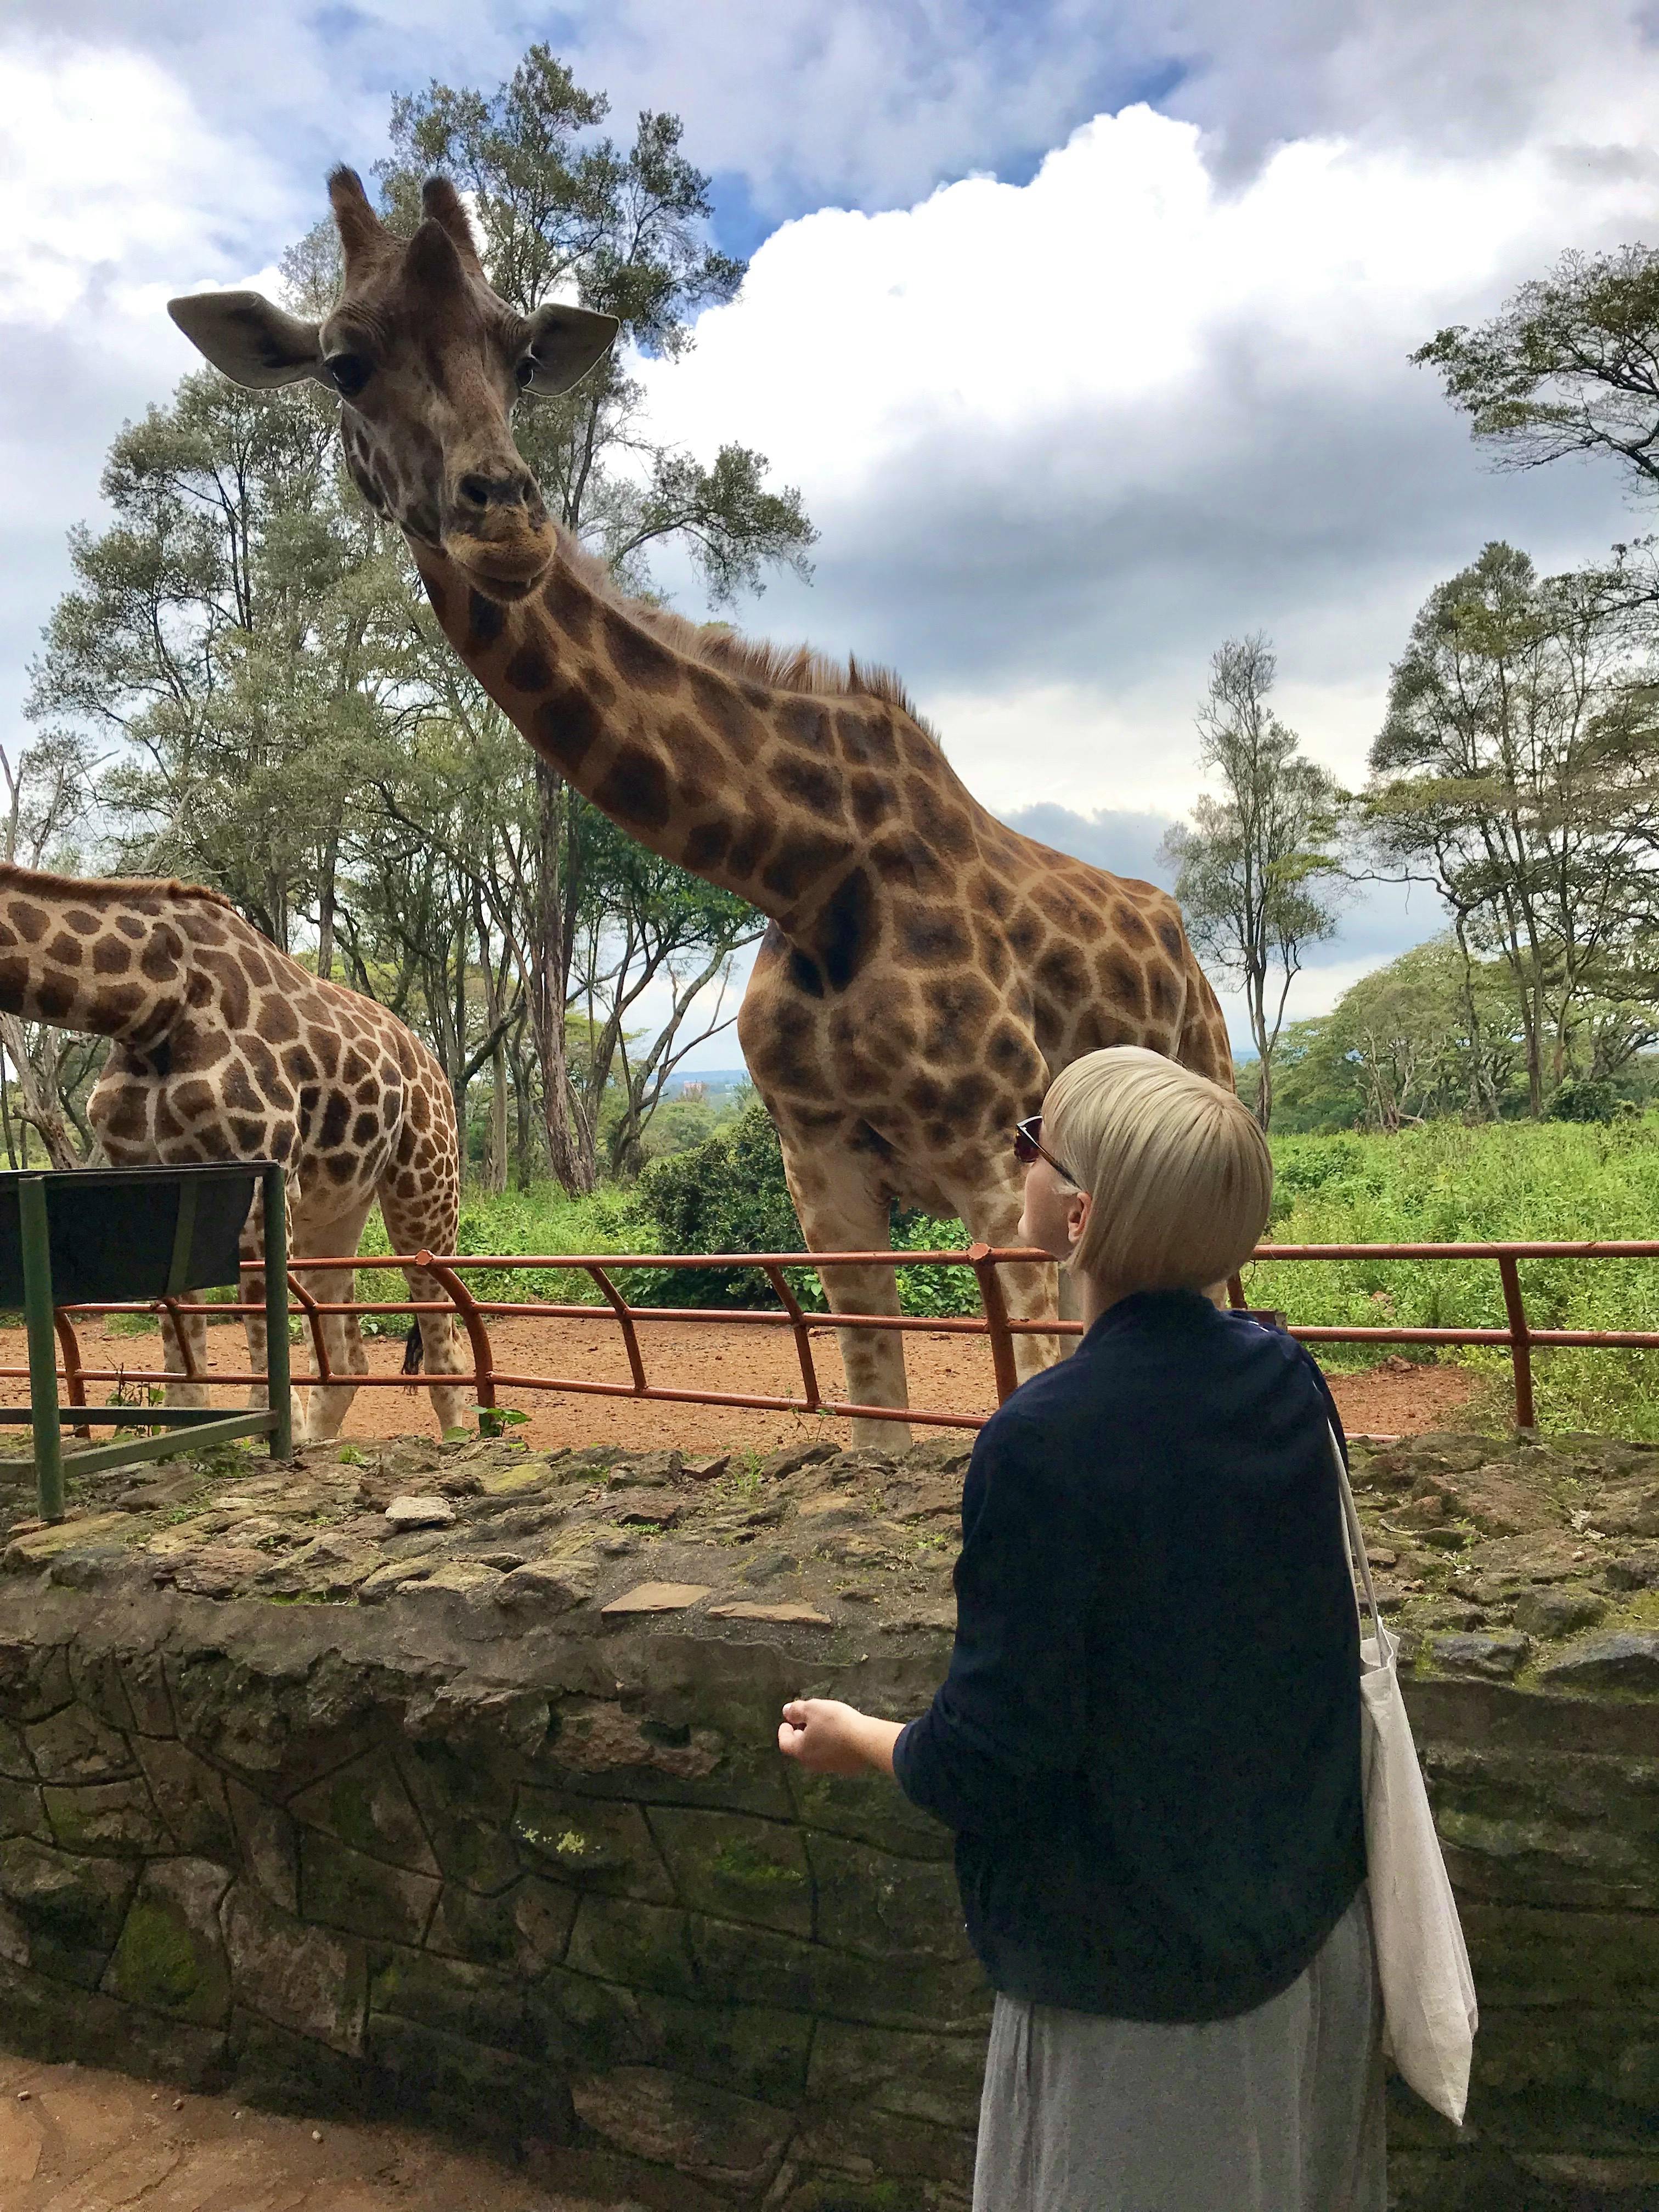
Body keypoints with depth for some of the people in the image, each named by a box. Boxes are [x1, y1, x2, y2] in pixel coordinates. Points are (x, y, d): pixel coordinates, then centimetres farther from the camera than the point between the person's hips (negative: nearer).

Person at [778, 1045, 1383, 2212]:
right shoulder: (1285, 1376, -10)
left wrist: (857, 1741, -3)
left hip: (1135, 1978, -6)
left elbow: (990, 1764, -23)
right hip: (1316, 1928, 6)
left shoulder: (1042, 1442, -30)